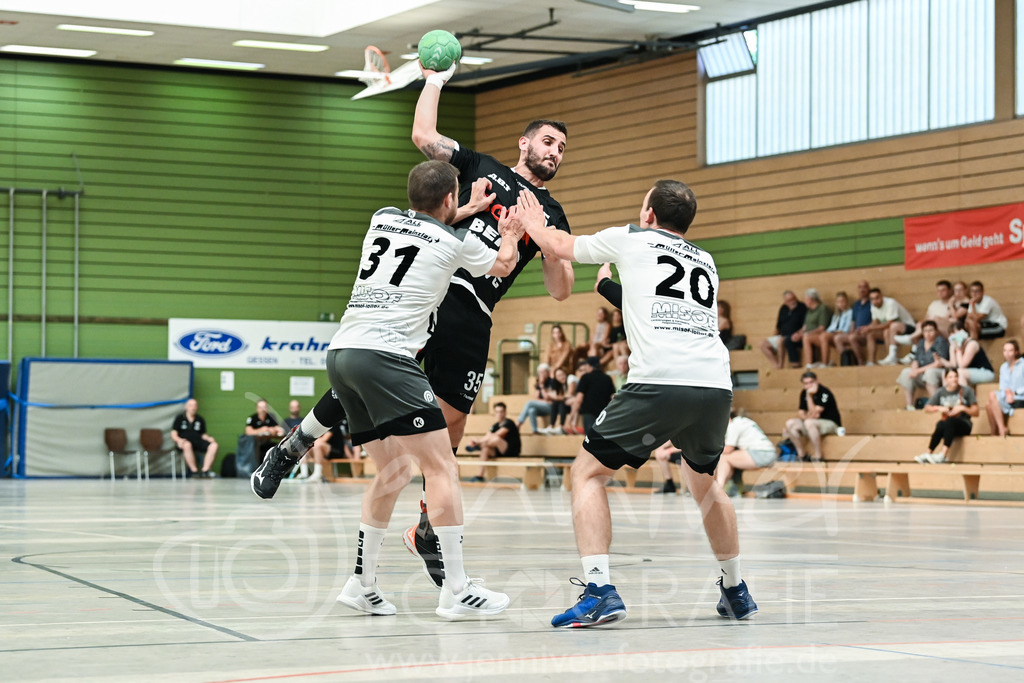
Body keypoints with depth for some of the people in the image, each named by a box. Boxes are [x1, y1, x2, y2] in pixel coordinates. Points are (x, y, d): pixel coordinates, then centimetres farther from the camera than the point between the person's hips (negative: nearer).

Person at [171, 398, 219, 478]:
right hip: (184, 441, -4)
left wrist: (209, 438, -3)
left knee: (214, 445, -25)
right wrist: (179, 440, -19)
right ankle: (194, 471, -41)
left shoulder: (200, 420, 20)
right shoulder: (180, 418, 10)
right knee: (187, 445, -42)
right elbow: (173, 434, 3)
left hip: (197, 441, 4)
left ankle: (205, 470, -34)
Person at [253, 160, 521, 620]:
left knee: (394, 469, 18)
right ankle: (456, 591, -8)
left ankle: (362, 584, 18)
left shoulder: (382, 219, 19)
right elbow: (503, 266, 28)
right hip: (384, 356, -7)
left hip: (341, 353, 7)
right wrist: (510, 234, 47)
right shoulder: (457, 241, 6)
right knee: (441, 466, -5)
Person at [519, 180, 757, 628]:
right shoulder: (706, 261, 27)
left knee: (588, 472, 8)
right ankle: (735, 591, 34)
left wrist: (531, 221, 51)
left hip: (659, 383, -5)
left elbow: (558, 246, 31)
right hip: (716, 386, 5)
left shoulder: (631, 239, 16)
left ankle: (599, 591, -8)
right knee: (704, 481, 31)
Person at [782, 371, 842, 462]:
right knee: (790, 423, -12)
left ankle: (818, 457, -31)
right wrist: (805, 416, -16)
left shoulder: (824, 392, -19)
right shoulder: (804, 393, 5)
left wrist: (809, 396, -26)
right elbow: (800, 411, 6)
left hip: (831, 423, -7)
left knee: (809, 422, -37)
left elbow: (814, 413, -23)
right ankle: (802, 455, -4)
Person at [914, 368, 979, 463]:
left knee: (950, 421, -37)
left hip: (963, 425, -2)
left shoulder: (967, 391, 3)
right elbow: (927, 408, 10)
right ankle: (928, 453, -39)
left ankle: (942, 455, -49)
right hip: (946, 424, 2)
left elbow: (975, 413, 2)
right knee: (941, 425, -36)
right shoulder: (940, 393, 9)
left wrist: (962, 408, -15)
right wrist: (938, 408, -9)